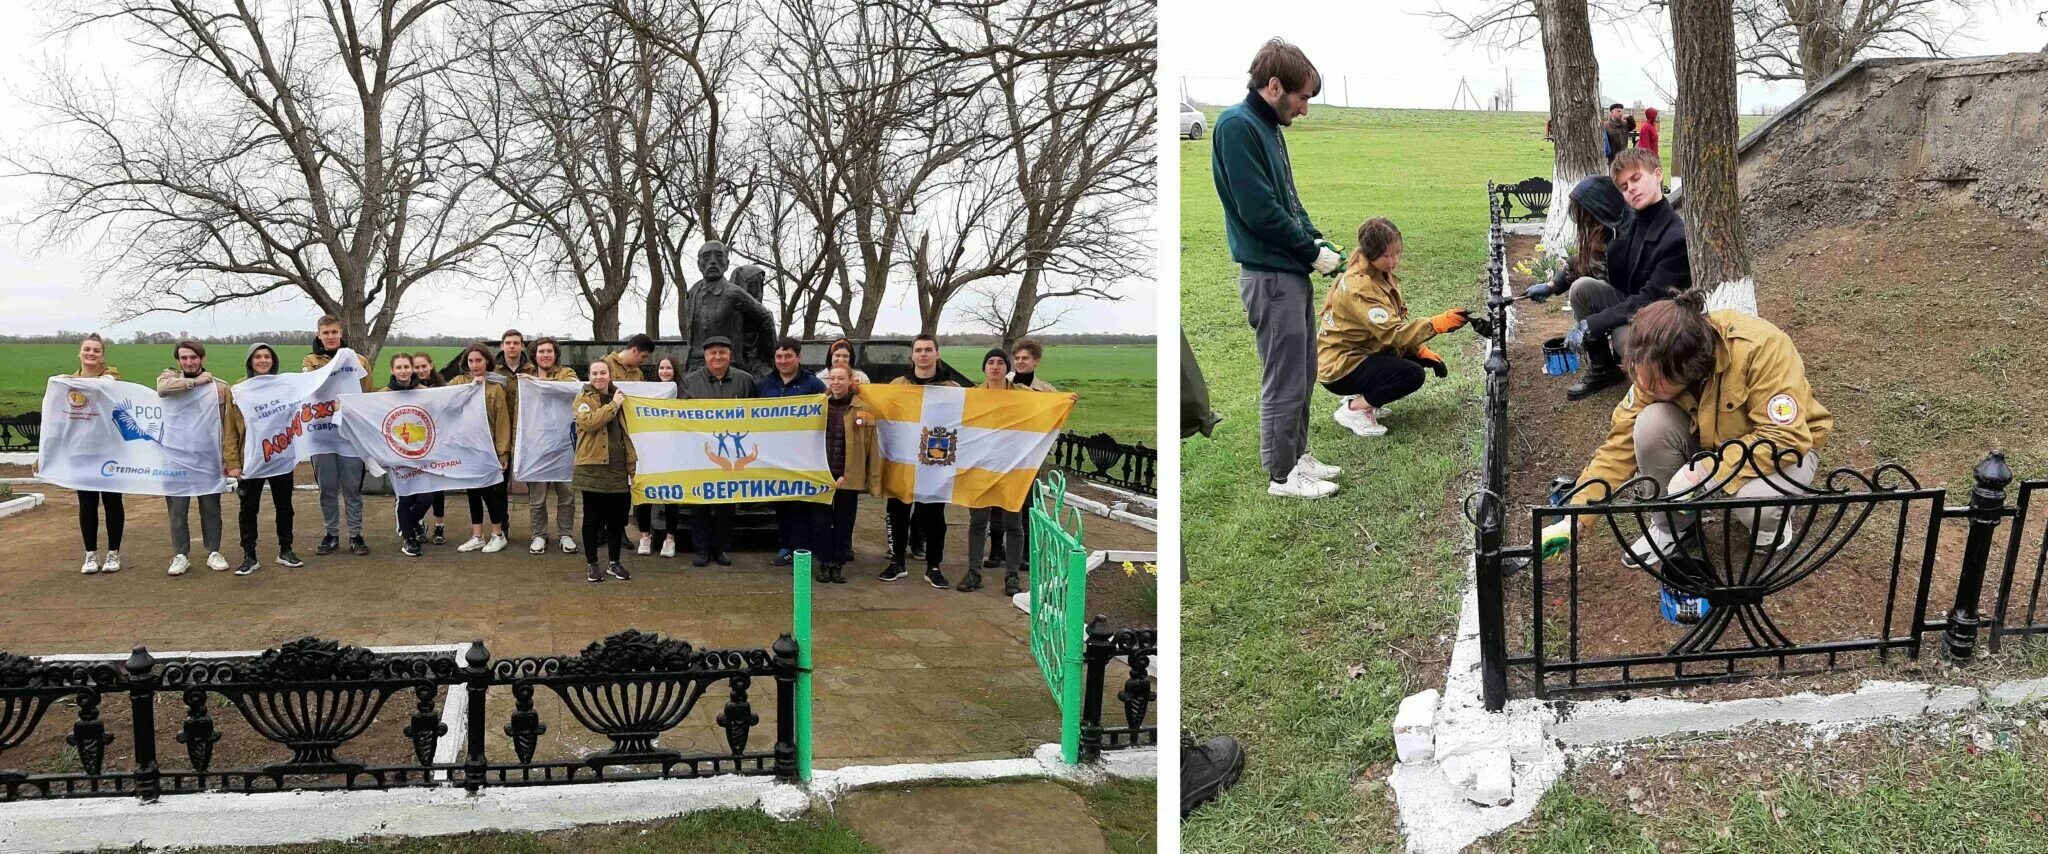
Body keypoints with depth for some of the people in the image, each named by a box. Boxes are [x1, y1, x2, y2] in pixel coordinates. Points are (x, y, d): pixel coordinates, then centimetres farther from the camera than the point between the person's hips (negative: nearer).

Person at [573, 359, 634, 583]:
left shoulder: (619, 398, 13)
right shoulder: (583, 398, -2)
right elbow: (589, 422, -22)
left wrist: (632, 464, 9)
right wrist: (613, 405, -18)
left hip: (617, 468, 4)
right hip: (592, 467, -4)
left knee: (617, 516, 8)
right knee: (592, 517, 2)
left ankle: (614, 563, 19)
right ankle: (592, 564, 11)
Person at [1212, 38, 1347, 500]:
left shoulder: (1269, 128, 13)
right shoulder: (1237, 125, -15)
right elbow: (1258, 209, -21)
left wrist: (1316, 240, 4)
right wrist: (1312, 250, -11)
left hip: (1292, 272, 9)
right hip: (1269, 275, -9)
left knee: (1302, 373, 17)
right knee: (1285, 380, -2)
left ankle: (1297, 456, 28)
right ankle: (1282, 474, 9)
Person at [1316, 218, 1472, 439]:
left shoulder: (1380, 274, 3)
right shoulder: (1360, 286, -26)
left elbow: (1395, 324, 7)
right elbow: (1391, 332, -33)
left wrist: (1422, 350, -6)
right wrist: (1438, 324, -39)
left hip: (1360, 352, 9)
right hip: (1340, 368, -9)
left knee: (1419, 357, 4)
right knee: (1412, 375, -22)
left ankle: (1359, 395, 9)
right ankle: (1353, 410, -8)